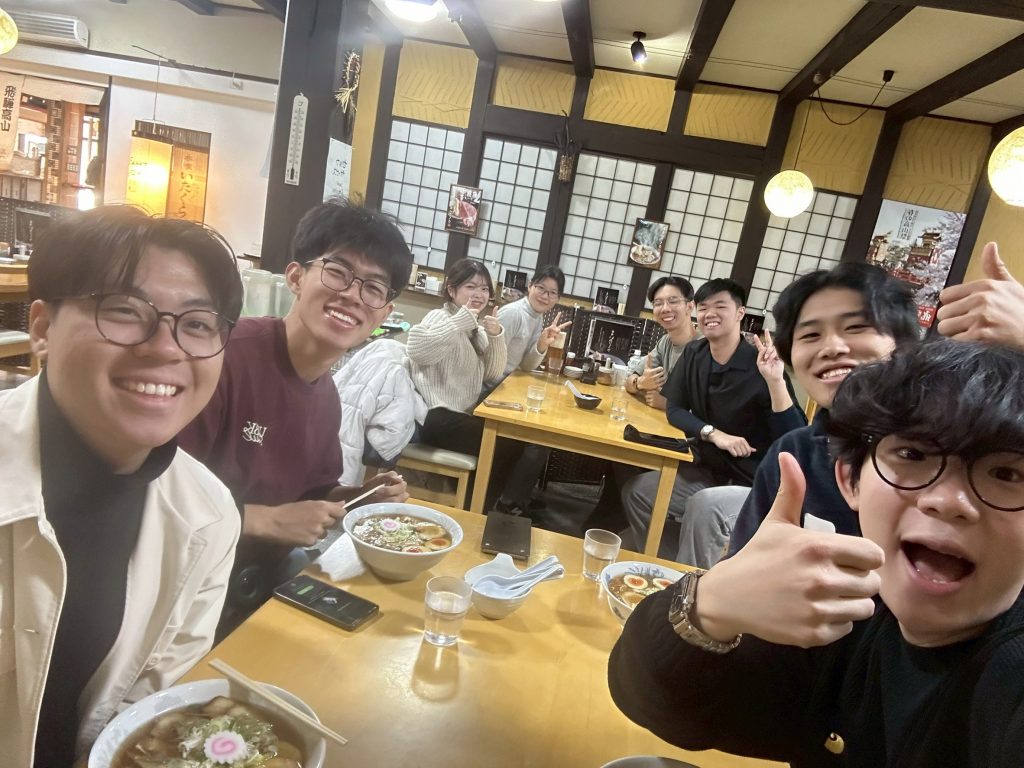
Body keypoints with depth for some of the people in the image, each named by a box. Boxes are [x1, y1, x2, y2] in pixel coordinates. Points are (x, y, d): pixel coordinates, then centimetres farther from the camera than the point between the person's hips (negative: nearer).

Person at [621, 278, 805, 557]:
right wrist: (714, 434, -17)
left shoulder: (760, 366, -18)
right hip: (706, 470, 6)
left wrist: (775, 380, -37)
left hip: (751, 485, -6)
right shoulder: (694, 354, 1)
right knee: (635, 492, -3)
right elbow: (675, 410, 0)